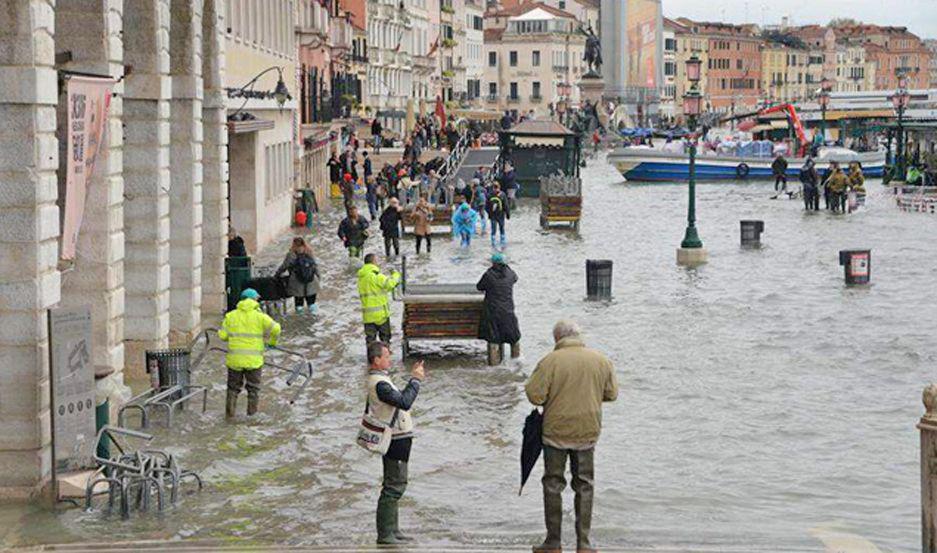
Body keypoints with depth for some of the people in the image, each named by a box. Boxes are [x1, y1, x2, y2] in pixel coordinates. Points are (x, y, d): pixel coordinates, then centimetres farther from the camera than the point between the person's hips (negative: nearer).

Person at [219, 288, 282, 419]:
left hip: (234, 359, 2)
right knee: (253, 388, 14)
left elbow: (222, 336, -1)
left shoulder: (230, 316, 2)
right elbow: (275, 329, -10)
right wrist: (272, 342, 8)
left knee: (233, 387, 15)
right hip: (254, 359, -2)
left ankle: (230, 413, 16)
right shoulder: (260, 316, -5)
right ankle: (252, 412, 17)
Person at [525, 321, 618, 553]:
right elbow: (611, 393, 7)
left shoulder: (550, 361, -14)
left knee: (553, 485, 10)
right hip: (588, 432, 3)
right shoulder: (601, 360, -2)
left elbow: (534, 395, -16)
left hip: (556, 431, -3)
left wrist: (554, 395, 4)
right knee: (584, 486, 13)